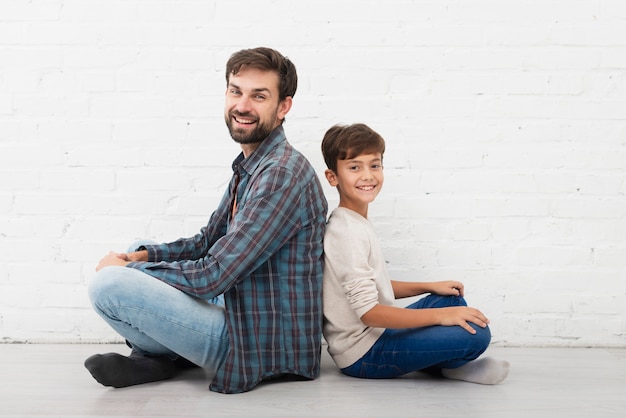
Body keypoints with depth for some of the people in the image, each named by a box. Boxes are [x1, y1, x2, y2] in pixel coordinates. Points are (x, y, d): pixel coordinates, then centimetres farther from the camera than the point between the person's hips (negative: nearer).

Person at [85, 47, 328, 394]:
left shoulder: (282, 173, -22)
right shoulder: (249, 167, 11)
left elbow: (210, 277, -23)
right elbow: (208, 242, 20)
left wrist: (127, 270, -9)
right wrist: (143, 255, 2)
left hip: (260, 347, -10)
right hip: (239, 315, 10)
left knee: (108, 284, -22)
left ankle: (162, 358, 4)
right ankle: (156, 353, 6)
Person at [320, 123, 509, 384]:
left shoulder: (356, 224, 10)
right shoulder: (348, 233, -21)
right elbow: (368, 311, -26)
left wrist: (430, 287, 11)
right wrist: (439, 315, -23)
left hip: (375, 333, 11)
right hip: (363, 354, -11)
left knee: (452, 297, 22)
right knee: (476, 333, -22)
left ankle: (450, 363, 4)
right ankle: (447, 366, 9)